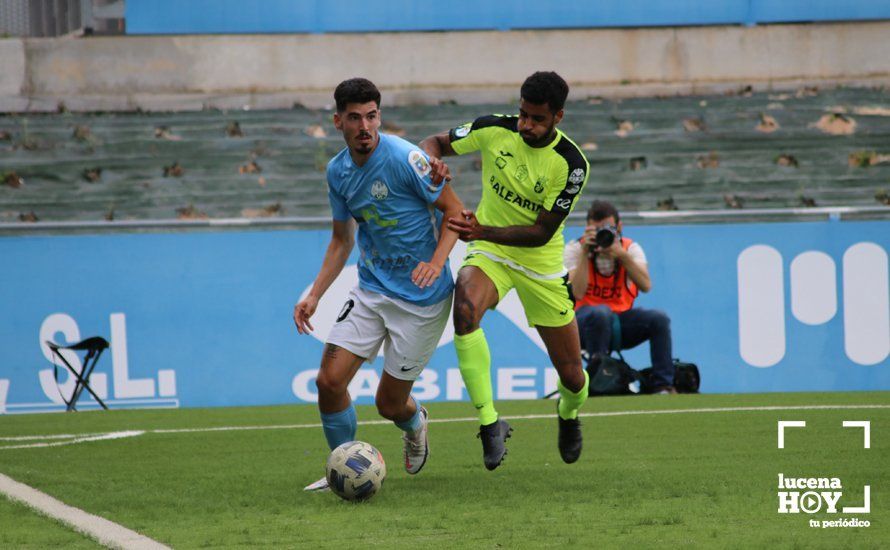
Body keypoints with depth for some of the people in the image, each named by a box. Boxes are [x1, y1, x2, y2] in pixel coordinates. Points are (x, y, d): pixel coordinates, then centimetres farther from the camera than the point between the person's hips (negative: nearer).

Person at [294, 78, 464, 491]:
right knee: (329, 380, -9)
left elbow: (455, 211, -10)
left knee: (390, 403, 1)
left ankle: (414, 424, 39)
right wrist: (314, 295, 8)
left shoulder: (404, 158, -17)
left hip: (420, 297, -5)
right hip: (370, 291, 5)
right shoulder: (338, 171, 4)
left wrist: (436, 262, -25)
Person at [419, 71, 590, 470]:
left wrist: (484, 231, -34)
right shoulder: (494, 130, -13)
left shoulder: (571, 164, -20)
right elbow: (436, 143, 2)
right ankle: (489, 422, -30)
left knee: (572, 375, 5)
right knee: (466, 307, -37)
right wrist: (431, 160, -23)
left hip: (541, 263, 0)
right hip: (488, 252, 0)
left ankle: (568, 414, 46)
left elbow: (542, 232, -20)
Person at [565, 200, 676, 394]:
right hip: (586, 321, -3)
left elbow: (646, 286, -19)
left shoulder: (631, 247, 0)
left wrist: (621, 255, -29)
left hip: (622, 318, 3)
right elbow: (578, 293, -22)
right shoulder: (575, 248, -6)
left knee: (659, 319, -23)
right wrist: (585, 252, -24)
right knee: (600, 312, -37)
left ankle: (662, 385, -17)